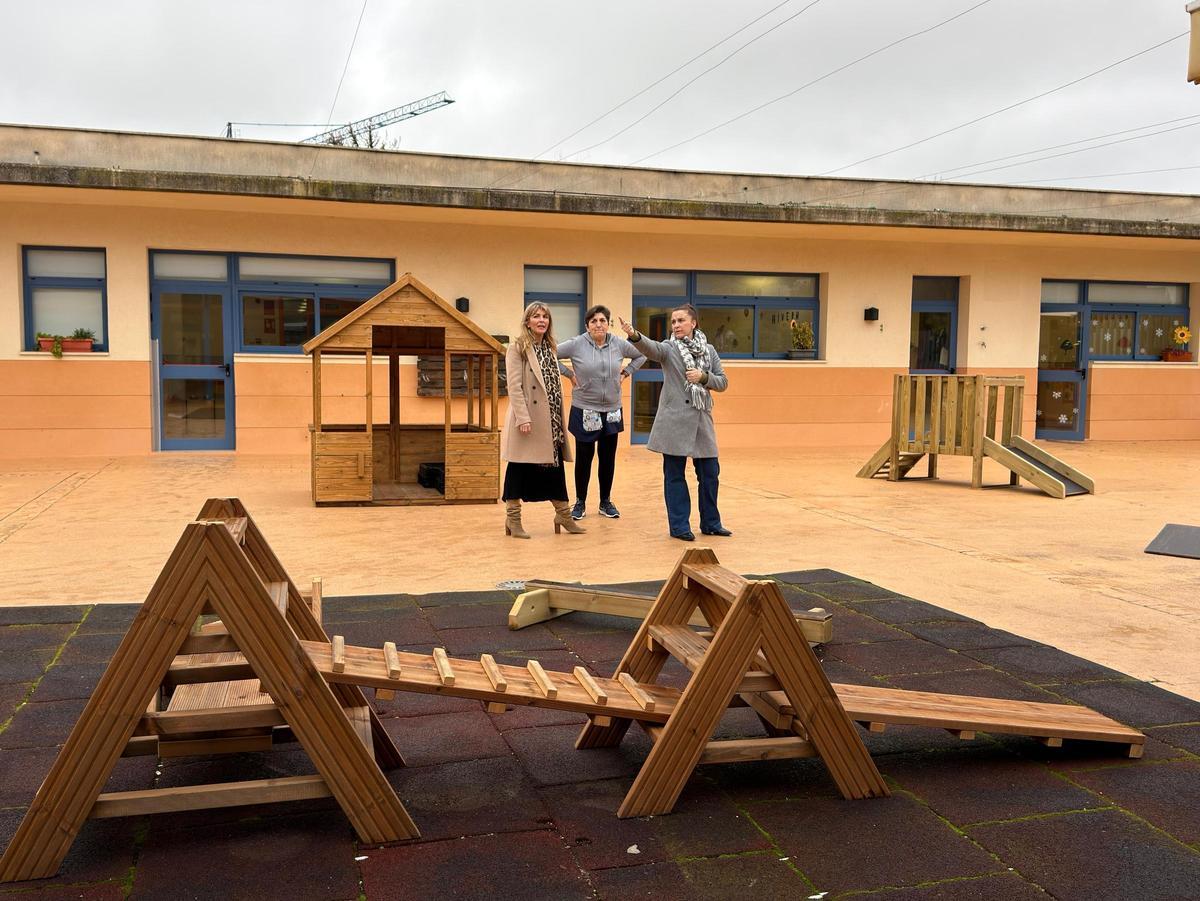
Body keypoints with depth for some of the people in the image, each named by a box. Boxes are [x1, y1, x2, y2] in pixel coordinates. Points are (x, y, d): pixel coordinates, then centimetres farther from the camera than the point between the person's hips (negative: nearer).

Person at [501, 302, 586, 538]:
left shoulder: (550, 348, 16)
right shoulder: (517, 348, -6)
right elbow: (514, 386, -14)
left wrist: (559, 417, 12)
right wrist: (522, 418, -21)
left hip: (551, 419, 7)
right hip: (528, 419, -7)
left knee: (555, 464, 11)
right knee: (519, 467, 0)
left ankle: (563, 514, 21)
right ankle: (512, 518, 10)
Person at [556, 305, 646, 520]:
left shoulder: (619, 344, 1)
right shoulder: (576, 344, -8)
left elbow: (641, 355, 15)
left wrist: (626, 372, 5)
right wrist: (568, 374, -7)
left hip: (612, 412, 3)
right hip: (584, 412, -3)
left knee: (608, 458, 9)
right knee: (584, 458, 4)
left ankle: (606, 502, 22)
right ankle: (580, 502, 18)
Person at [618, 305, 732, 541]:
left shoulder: (709, 350, 9)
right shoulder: (669, 348, -2)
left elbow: (723, 382, 9)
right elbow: (650, 347, -24)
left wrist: (704, 377, -11)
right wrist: (634, 335, -45)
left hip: (702, 420, 3)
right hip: (674, 421, -3)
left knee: (710, 473, 8)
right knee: (674, 474, 1)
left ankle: (710, 523, 23)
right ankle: (679, 526, 11)